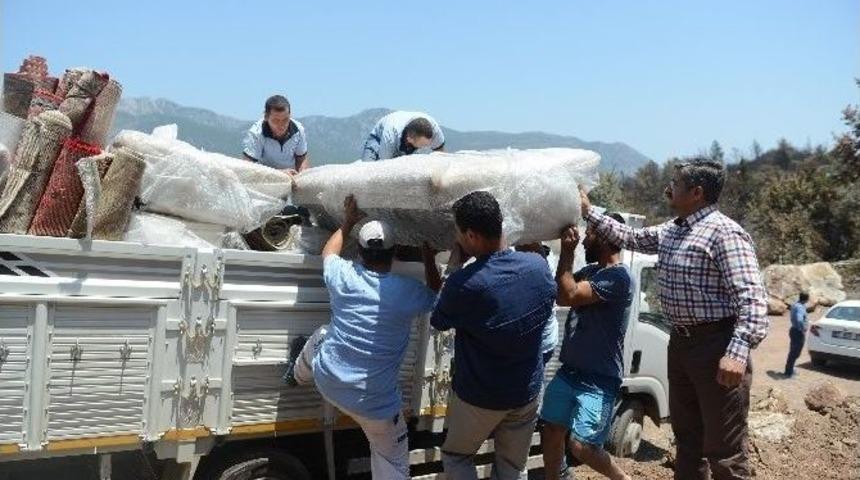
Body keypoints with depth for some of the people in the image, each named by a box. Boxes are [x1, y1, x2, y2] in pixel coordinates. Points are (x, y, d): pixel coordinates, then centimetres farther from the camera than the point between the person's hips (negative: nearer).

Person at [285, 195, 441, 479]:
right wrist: (428, 257, 20)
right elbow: (436, 294, 11)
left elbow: (329, 252, 19)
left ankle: (299, 376, 62)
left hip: (327, 383, 4)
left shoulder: (343, 276, -7)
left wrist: (349, 222, 29)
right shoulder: (408, 292, -14)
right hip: (375, 403, -3)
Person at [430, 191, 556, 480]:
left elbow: (438, 323, -8)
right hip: (527, 392, 4)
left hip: (478, 396, -4)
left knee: (456, 457, 22)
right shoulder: (538, 266, -14)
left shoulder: (464, 284, -29)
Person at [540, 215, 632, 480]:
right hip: (568, 372, 8)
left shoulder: (618, 276, -18)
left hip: (598, 381, -8)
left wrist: (567, 251, -17)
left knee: (581, 446, -9)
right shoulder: (590, 270, 10)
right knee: (551, 432, 10)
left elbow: (569, 296, -25)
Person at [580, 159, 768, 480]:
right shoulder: (670, 231, 12)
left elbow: (752, 296, -23)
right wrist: (588, 211, 23)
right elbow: (628, 237, 27)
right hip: (680, 342, 9)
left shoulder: (724, 232, -16)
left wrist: (738, 351, -33)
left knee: (725, 450, -2)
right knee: (686, 436, 20)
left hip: (716, 344, -9)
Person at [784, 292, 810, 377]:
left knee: (793, 352, 20)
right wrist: (803, 330, -28)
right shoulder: (800, 307, -23)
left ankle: (789, 370, 31)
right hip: (798, 332, -10)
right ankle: (789, 372, 2)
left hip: (794, 330, 10)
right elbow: (799, 320, -38)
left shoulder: (795, 304, 7)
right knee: (795, 353, -2)